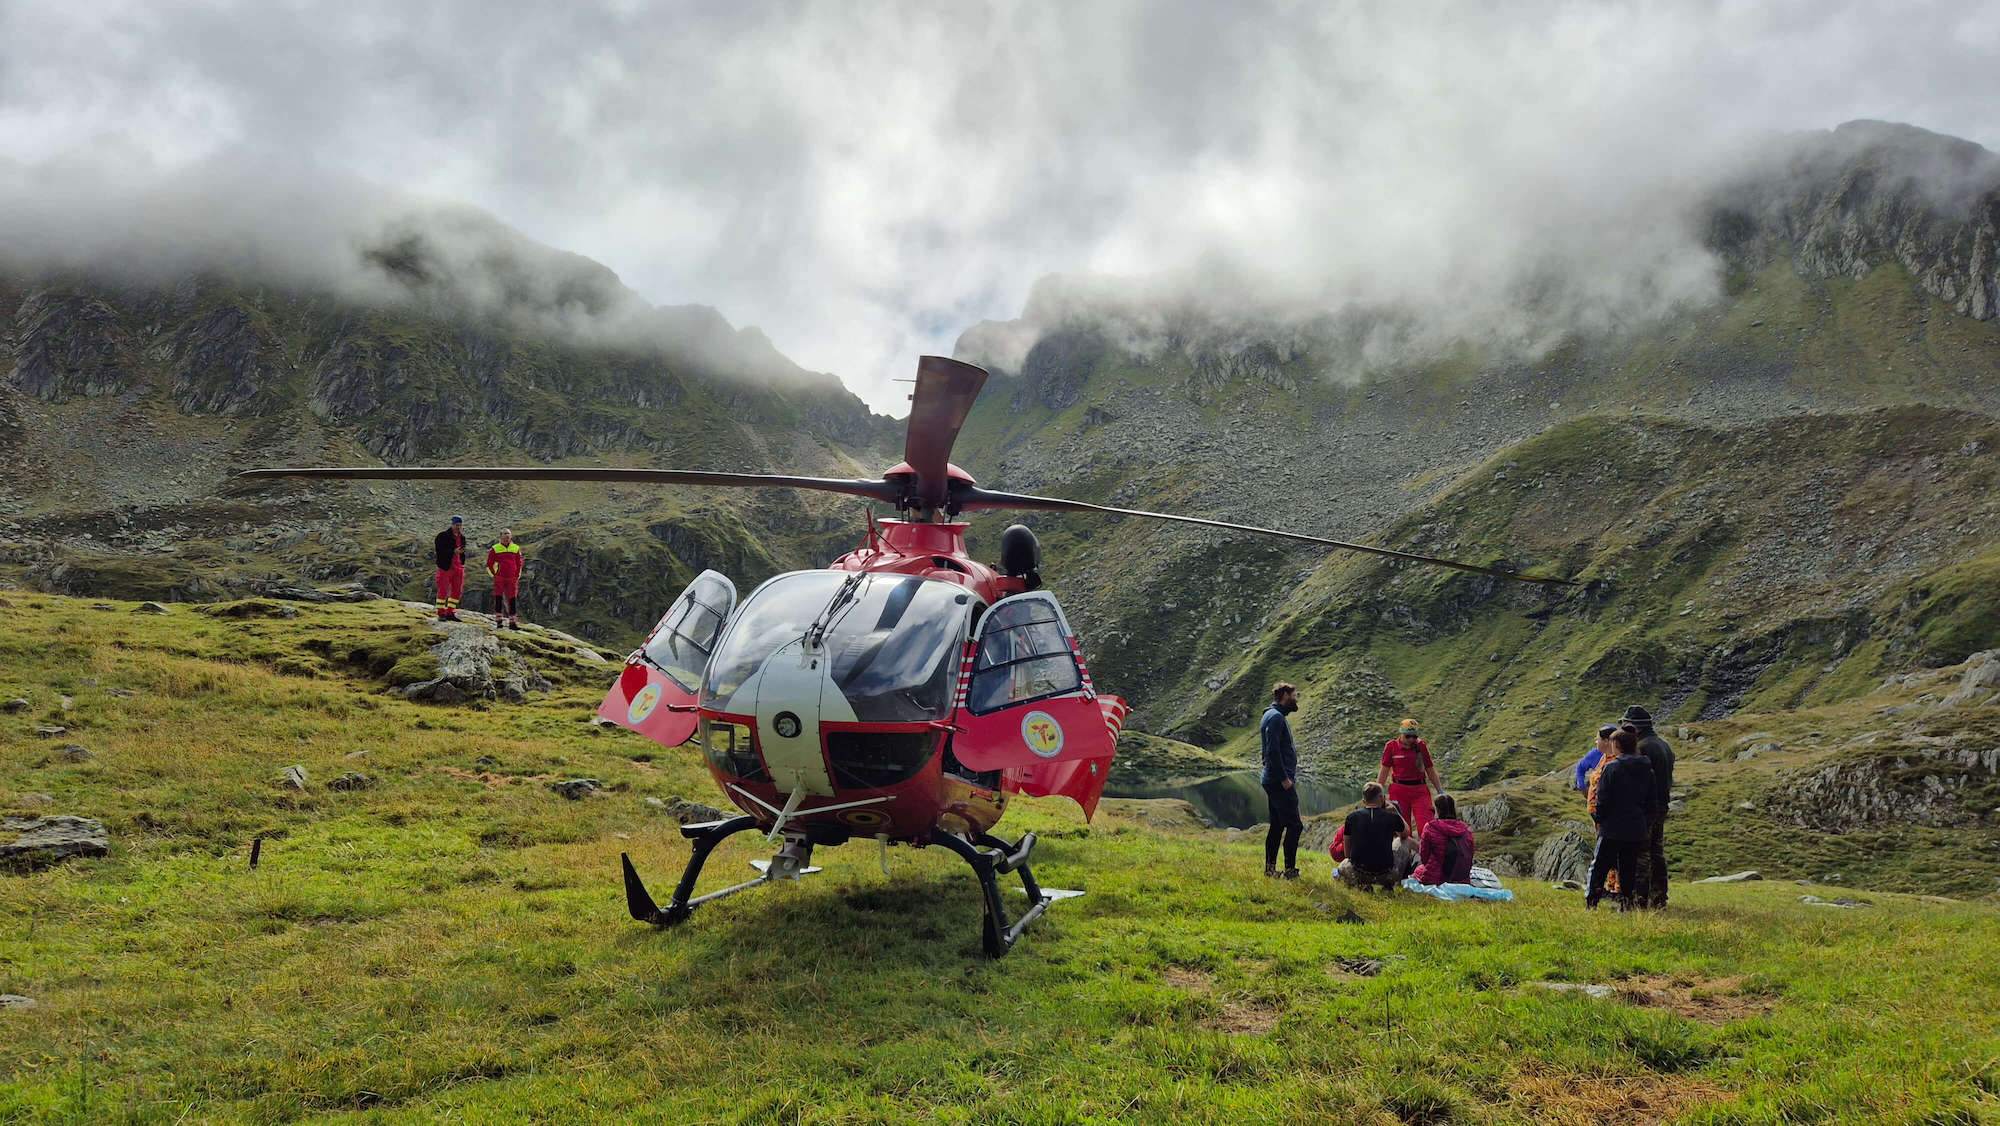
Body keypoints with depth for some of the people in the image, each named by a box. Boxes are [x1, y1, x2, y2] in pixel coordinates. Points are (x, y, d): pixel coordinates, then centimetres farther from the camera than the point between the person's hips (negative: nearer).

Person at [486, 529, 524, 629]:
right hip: (499, 578, -2)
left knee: (512, 600, 2)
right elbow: (489, 564, 8)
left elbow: (519, 563, 16)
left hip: (512, 579, 2)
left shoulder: (516, 548, 9)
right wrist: (494, 575, 1)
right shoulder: (495, 549, 3)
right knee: (498, 599, -2)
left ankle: (512, 622, 6)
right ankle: (499, 621, 4)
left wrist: (517, 576, 9)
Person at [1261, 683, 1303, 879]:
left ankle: (1270, 868, 16)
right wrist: (1284, 778, -21)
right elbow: (1273, 750, -21)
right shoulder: (1275, 717, -13)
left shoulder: (1276, 716, 20)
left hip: (1273, 781, 11)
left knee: (1277, 826, 13)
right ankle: (1290, 870, -10)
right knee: (1294, 825, -10)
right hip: (1279, 781, -11)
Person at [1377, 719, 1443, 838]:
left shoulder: (1422, 746, 2)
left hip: (1420, 791, 0)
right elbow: (1384, 771, 5)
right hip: (1398, 791, 0)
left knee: (1425, 829, -13)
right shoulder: (1391, 746, -1)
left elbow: (1430, 770, 10)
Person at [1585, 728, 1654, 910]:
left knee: (1598, 868, 3)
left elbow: (1602, 800, -11)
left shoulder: (1611, 768, -12)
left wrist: (1598, 818, 4)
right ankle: (1627, 903, 10)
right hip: (1637, 831, 5)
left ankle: (1591, 903, -1)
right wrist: (1646, 823, 19)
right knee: (1629, 871, 12)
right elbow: (1651, 801, 12)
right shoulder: (1647, 770, 6)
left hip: (1612, 829, -5)